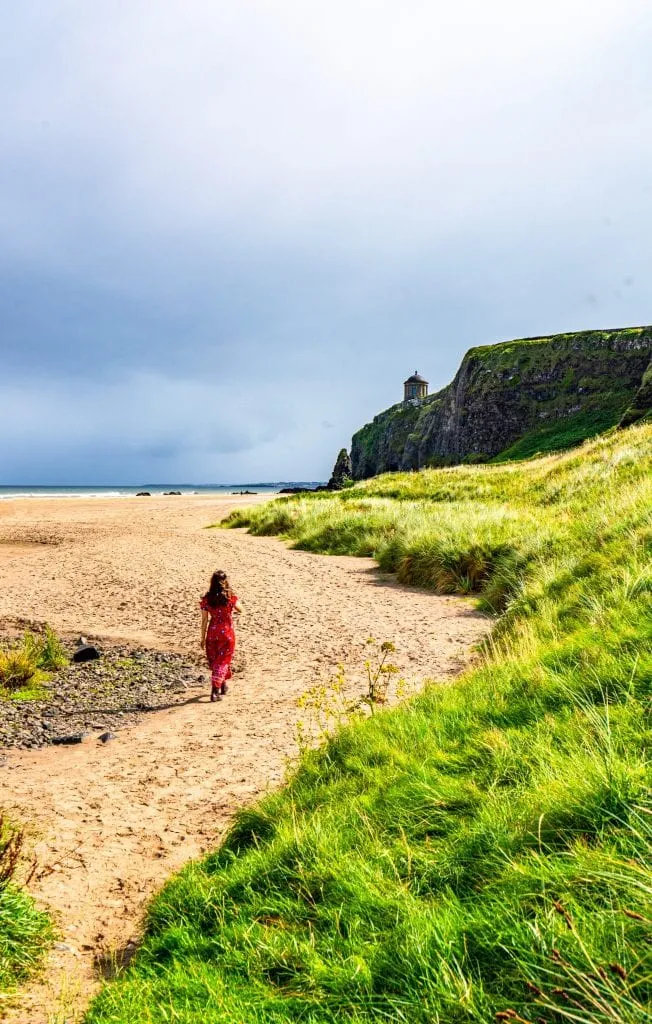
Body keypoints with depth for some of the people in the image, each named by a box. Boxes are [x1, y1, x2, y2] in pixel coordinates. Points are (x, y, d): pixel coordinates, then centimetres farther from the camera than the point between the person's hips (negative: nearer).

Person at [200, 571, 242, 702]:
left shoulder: (206, 599, -7)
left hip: (212, 633, 2)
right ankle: (215, 691, -3)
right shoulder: (230, 597, -12)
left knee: (214, 661, 20)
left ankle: (223, 686, 36)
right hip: (227, 633, -2)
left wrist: (203, 638, 6)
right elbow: (240, 609, 7)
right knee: (222, 661, 7)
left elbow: (204, 620, -2)